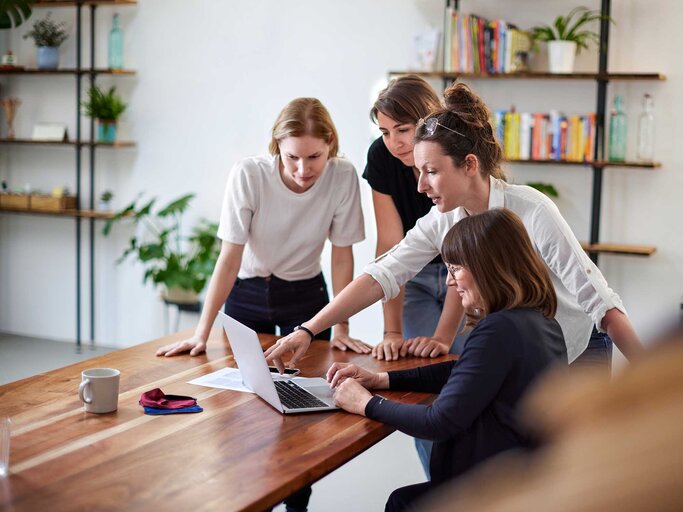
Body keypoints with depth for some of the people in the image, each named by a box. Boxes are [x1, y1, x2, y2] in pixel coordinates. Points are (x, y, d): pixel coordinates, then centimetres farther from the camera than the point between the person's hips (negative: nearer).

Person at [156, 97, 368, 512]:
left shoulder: (343, 177, -22)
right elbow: (230, 257, -24)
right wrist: (202, 332, -28)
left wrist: (341, 327, -14)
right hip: (248, 294, 0)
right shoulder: (249, 174, -26)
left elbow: (342, 255, -13)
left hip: (306, 293, 1)